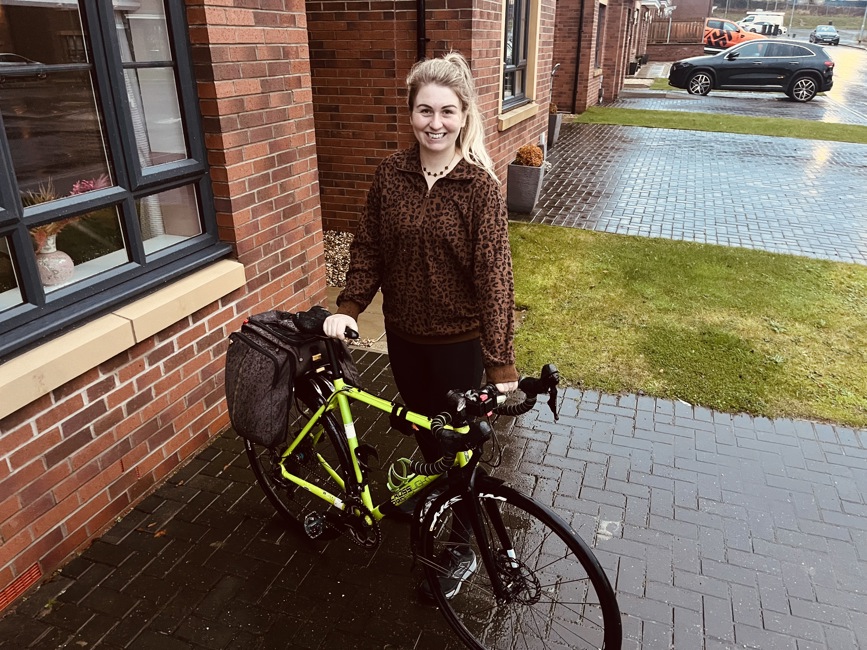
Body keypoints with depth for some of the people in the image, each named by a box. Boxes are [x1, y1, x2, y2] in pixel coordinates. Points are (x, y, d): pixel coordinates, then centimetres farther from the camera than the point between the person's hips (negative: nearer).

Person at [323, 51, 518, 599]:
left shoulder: (480, 184, -16)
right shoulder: (392, 173, -3)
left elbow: (494, 273, -19)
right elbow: (369, 247, 3)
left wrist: (501, 363, -22)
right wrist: (348, 307, -9)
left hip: (459, 338, -4)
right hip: (404, 331, 4)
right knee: (421, 425, 22)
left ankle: (463, 548, 32)